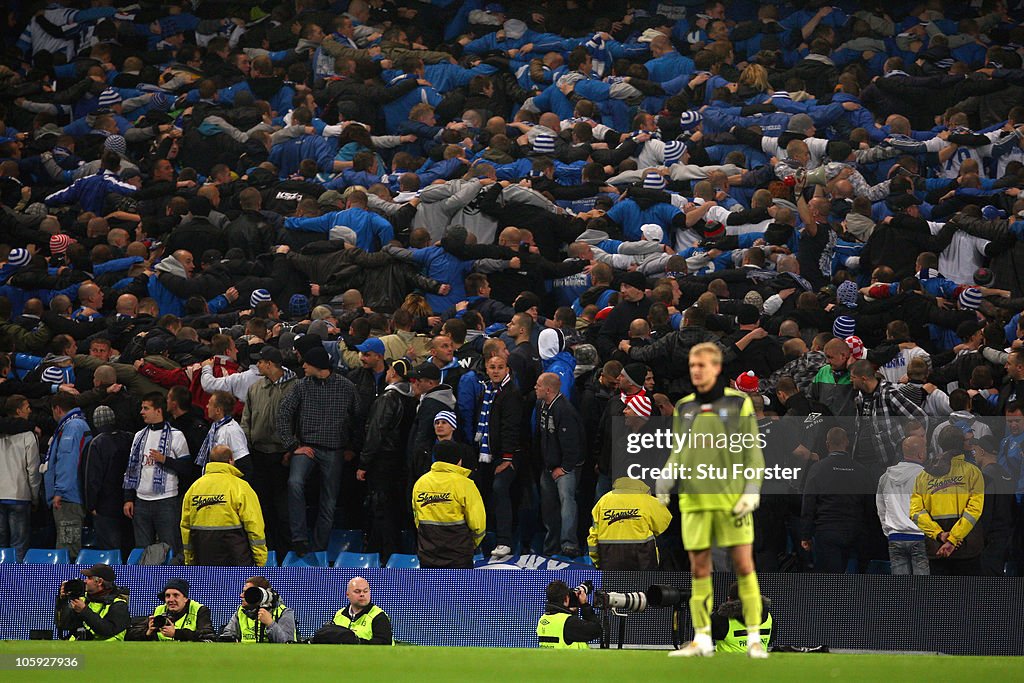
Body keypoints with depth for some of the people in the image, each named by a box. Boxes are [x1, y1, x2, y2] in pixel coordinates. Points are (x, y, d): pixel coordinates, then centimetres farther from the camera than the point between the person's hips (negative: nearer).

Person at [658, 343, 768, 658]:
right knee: (699, 568, 3)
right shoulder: (683, 407, 12)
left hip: (732, 498, -3)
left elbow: (753, 451, 2)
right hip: (694, 500, 3)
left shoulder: (738, 403, 2)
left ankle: (754, 638, 0)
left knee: (744, 565, -5)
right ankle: (702, 639, 9)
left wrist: (752, 490, -7)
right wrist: (664, 484, 2)